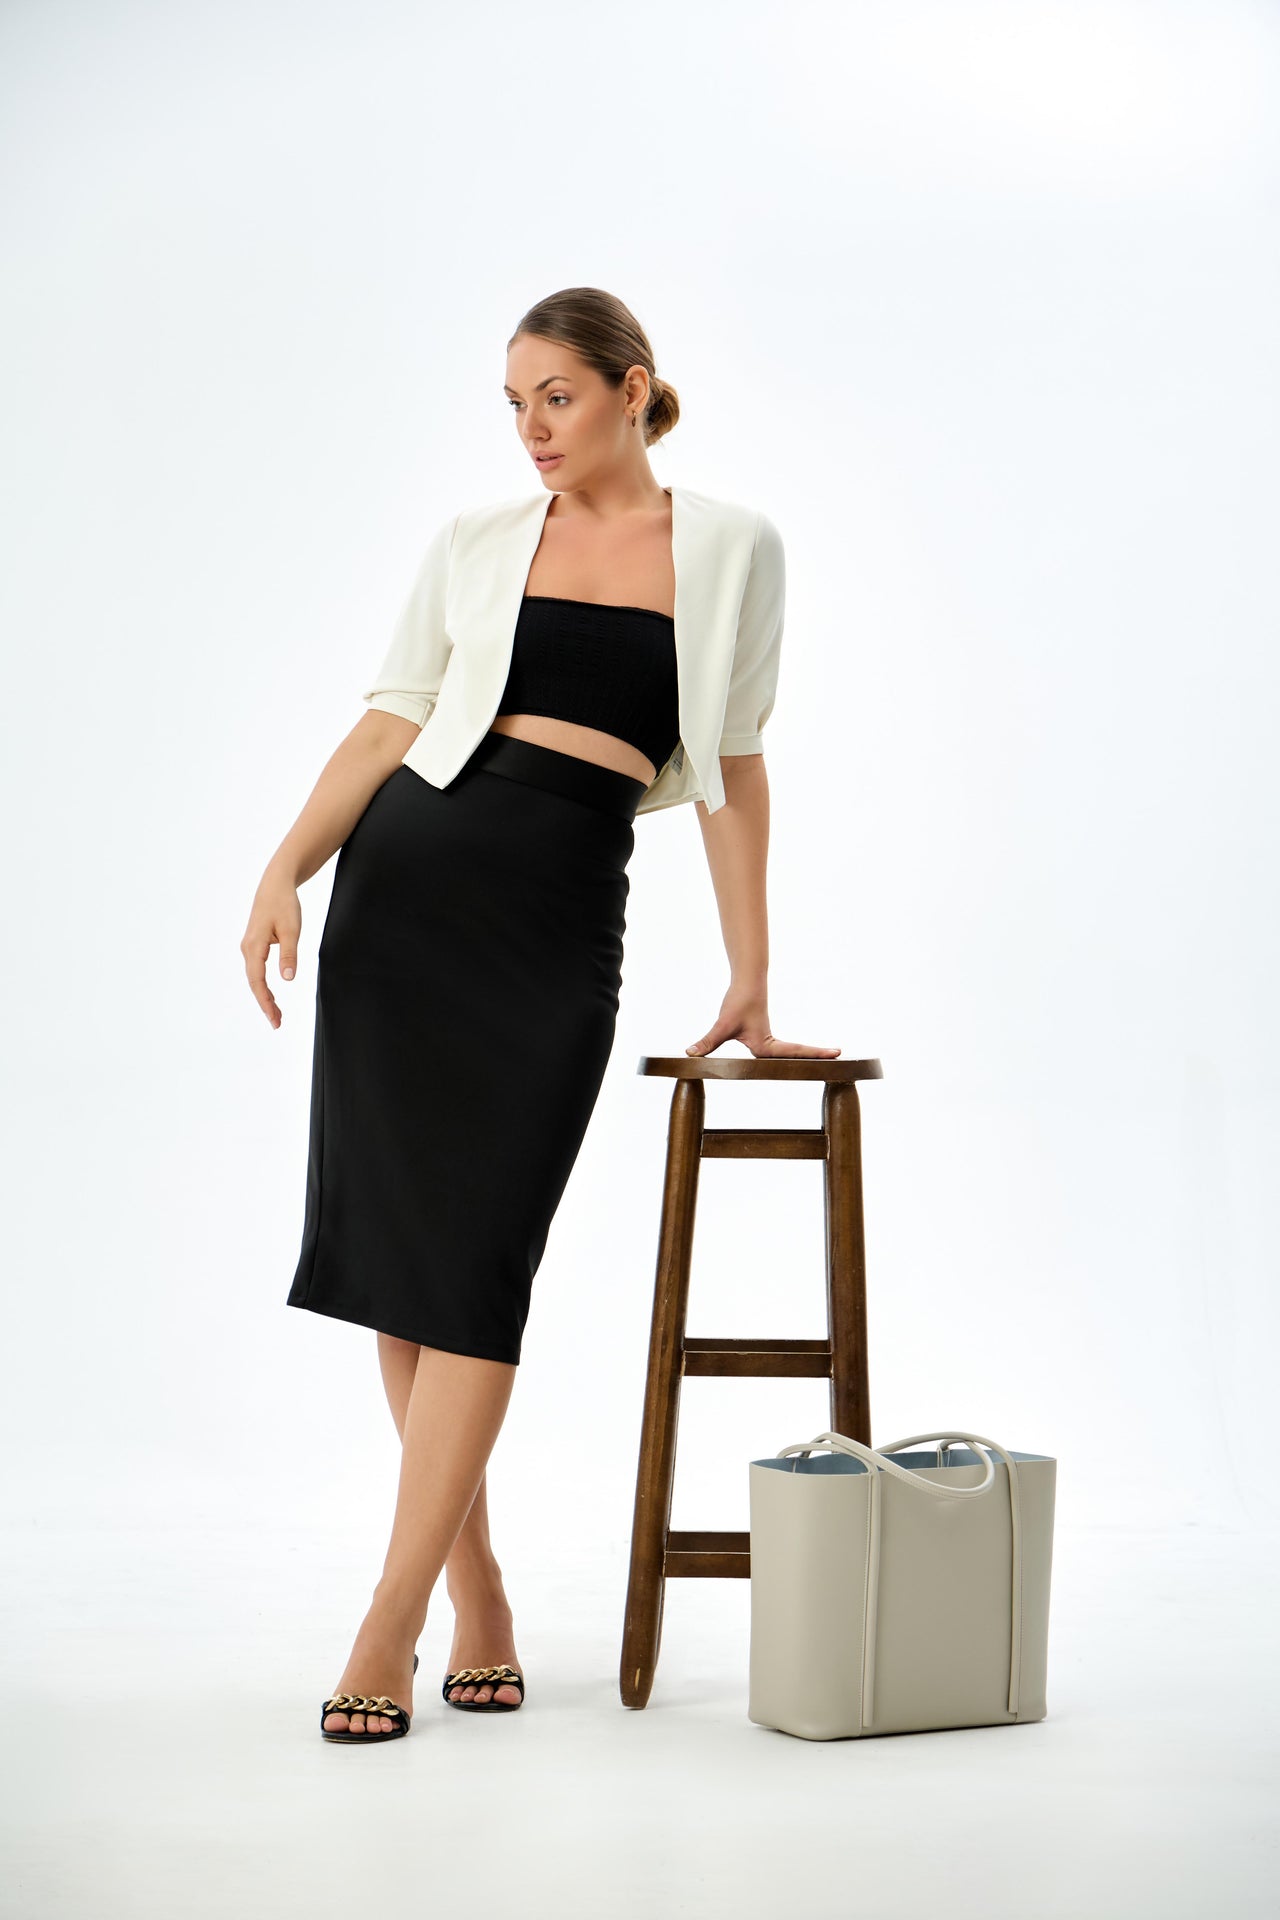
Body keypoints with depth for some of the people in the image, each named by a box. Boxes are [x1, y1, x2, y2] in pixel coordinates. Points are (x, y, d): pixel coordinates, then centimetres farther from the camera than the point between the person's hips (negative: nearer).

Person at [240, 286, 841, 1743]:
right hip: (411, 883, 2)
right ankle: (478, 1609, 12)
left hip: (563, 914, -2)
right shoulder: (476, 546, 10)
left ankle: (386, 1634, -5)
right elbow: (388, 725, 7)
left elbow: (732, 769, 9)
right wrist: (286, 866, -8)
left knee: (479, 1256, -9)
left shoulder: (731, 551, 8)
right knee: (397, 1243, 0)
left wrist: (749, 981, 9)